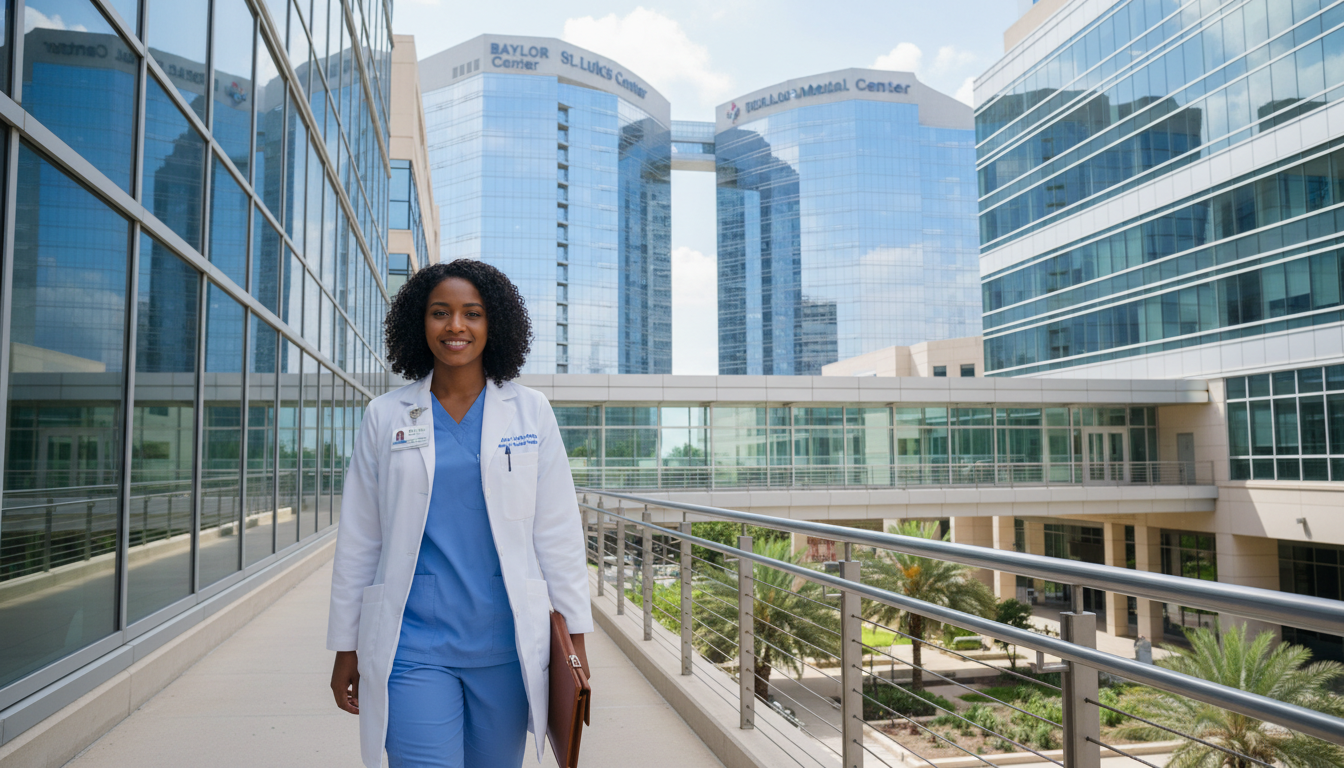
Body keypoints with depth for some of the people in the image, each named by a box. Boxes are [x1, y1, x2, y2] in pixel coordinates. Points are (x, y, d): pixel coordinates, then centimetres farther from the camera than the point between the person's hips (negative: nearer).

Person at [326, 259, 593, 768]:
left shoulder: (530, 412, 2)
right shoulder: (386, 417, 4)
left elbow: (558, 531, 2)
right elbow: (358, 539, 7)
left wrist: (575, 635, 1)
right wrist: (346, 646, 8)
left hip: (507, 644, 1)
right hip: (414, 645, 0)